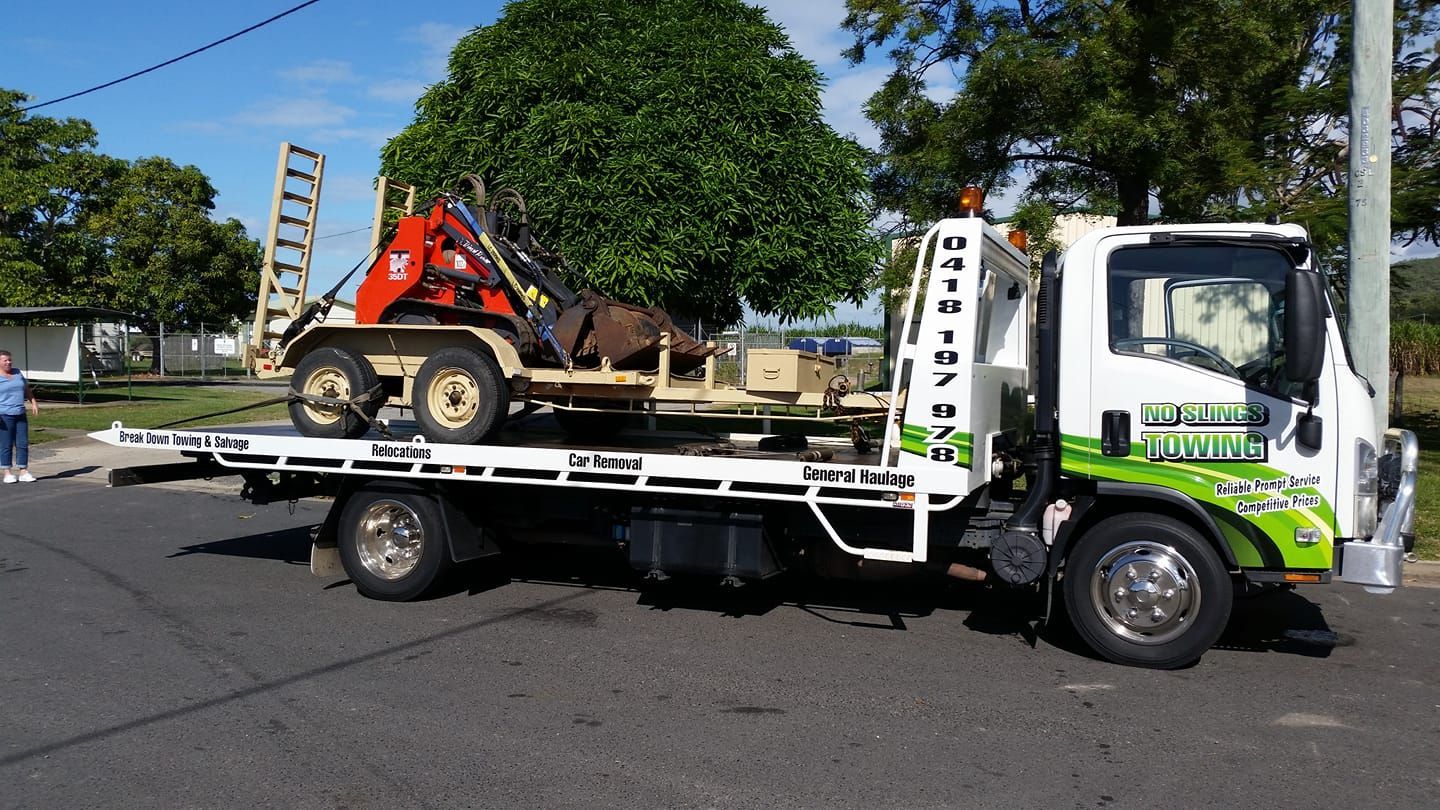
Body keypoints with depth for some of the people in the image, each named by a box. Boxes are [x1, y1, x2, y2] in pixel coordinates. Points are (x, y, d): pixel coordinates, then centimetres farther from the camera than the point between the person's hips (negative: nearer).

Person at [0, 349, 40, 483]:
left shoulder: (17, 373, 14)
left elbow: (27, 389, 23)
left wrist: (33, 402, 12)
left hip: (20, 415, 5)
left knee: (23, 444, 3)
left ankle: (24, 472, 8)